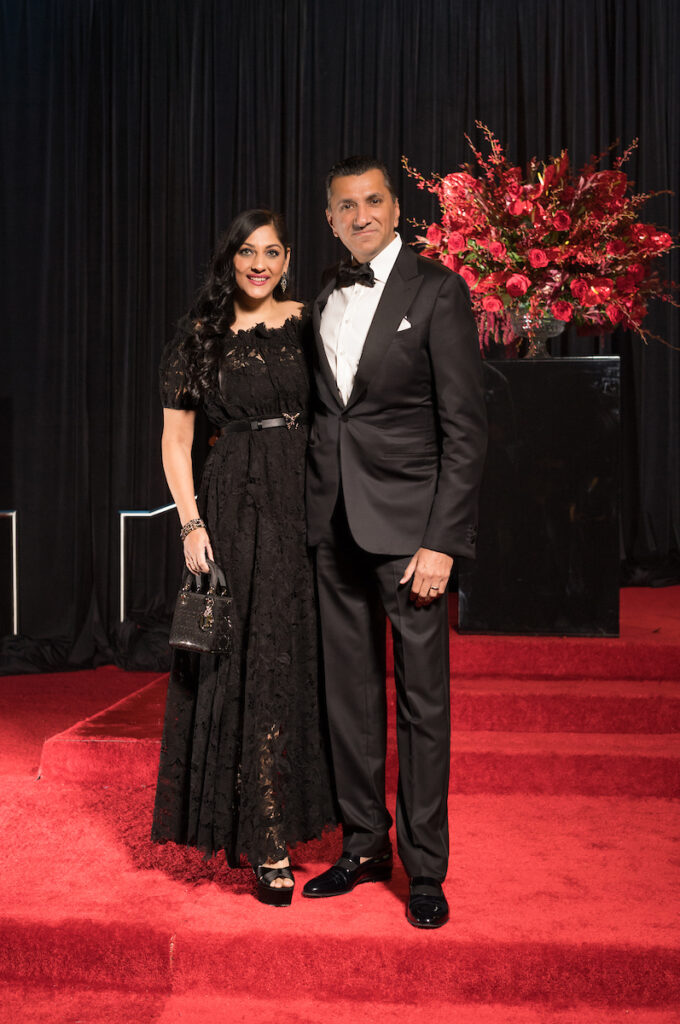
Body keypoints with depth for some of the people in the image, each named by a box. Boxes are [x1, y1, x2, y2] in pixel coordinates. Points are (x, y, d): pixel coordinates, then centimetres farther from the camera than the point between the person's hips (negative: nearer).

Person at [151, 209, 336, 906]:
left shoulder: (308, 324, 8)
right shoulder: (201, 336, 6)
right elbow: (175, 437, 4)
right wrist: (191, 522, -6)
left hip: (306, 504, 2)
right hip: (236, 506, -2)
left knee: (306, 659, 7)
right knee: (250, 666, -1)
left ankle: (298, 815, 26)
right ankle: (266, 842, 7)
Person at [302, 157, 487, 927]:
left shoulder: (437, 291, -4)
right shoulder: (324, 303, 14)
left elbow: (464, 426, -9)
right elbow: (325, 415, 14)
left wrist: (443, 540, -15)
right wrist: (312, 511, 4)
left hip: (408, 526, -5)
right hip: (335, 527, 6)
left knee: (421, 699, 2)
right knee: (348, 692, 12)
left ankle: (425, 868, 17)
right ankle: (363, 844, 28)